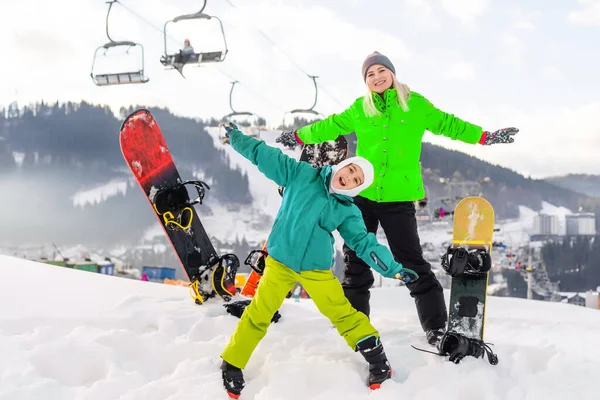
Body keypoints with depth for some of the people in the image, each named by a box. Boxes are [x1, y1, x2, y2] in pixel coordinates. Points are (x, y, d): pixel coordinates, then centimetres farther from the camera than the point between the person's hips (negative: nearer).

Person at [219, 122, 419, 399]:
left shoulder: (347, 212, -3)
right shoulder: (302, 175, -6)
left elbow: (365, 244, -4)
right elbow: (265, 156, -3)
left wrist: (393, 269, -14)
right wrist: (237, 138, -3)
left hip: (317, 270, 1)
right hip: (280, 263, -1)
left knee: (342, 313, 2)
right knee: (258, 315, 3)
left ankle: (376, 358, 18)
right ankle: (232, 366, 18)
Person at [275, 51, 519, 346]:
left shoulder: (414, 104, 2)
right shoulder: (360, 108, 7)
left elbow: (447, 124, 9)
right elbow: (330, 127, 20)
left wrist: (486, 137, 5)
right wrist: (299, 136, 29)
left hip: (398, 197, -3)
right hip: (361, 194, 3)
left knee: (411, 262, -4)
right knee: (355, 259, 9)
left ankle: (436, 328, 5)